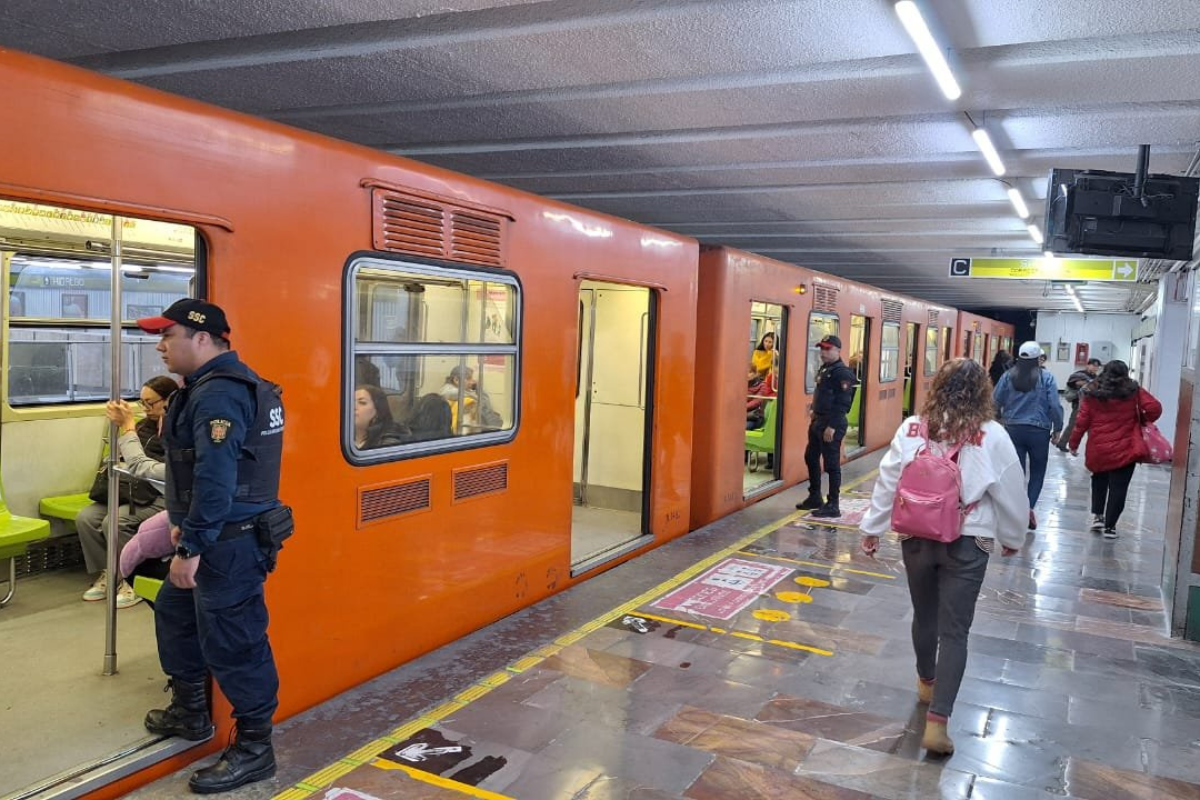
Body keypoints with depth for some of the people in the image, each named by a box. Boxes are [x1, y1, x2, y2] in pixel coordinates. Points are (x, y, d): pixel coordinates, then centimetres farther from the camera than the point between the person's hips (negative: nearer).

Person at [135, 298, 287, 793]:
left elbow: (215, 479, -27)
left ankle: (254, 749, 11)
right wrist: (185, 525, 23)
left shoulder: (219, 395, -21)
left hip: (229, 543, -12)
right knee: (174, 612, 25)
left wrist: (192, 546, -24)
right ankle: (190, 713, 42)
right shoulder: (210, 387, 14)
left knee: (231, 644, -2)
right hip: (215, 536, 12)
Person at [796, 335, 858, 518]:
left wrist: (832, 426, -23)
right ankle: (815, 497, 30)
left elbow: (842, 403, -20)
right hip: (818, 420, 10)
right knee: (811, 458, 17)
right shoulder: (824, 369, 15)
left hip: (832, 423, -10)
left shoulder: (842, 373, -14)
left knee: (831, 464, -5)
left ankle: (833, 506, 2)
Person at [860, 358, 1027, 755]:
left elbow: (887, 482, -1)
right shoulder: (992, 436, -9)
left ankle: (927, 682, 44)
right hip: (967, 543, -2)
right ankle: (937, 720, -1)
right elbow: (1011, 494, -1)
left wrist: (872, 528, 11)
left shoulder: (911, 428, -5)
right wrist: (1012, 538, 15)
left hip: (917, 537, 2)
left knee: (924, 616, 21)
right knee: (955, 629, 3)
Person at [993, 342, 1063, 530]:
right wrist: (1057, 429, 3)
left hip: (1013, 429, 2)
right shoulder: (1046, 377, -6)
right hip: (1039, 431, -1)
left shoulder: (1008, 376, -1)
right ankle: (1029, 507, -3)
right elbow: (1055, 406, -8)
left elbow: (995, 402, 2)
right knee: (1037, 471, 13)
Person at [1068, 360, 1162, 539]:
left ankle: (1097, 516, 17)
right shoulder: (1133, 391, -1)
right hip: (1124, 449, -2)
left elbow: (1082, 421, 0)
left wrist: (1074, 443, 9)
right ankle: (1109, 526, 9)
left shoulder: (1092, 393, 1)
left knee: (1099, 481, 25)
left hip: (1097, 450, 2)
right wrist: (1143, 421, 9)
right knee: (1118, 487, 6)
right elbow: (1155, 408, -10)